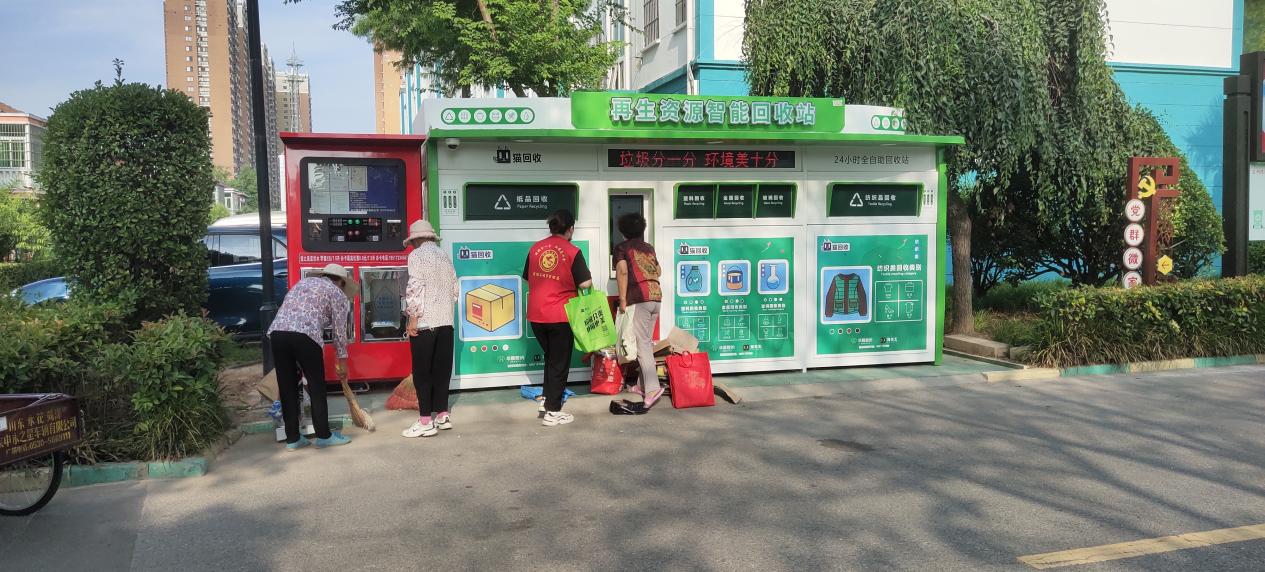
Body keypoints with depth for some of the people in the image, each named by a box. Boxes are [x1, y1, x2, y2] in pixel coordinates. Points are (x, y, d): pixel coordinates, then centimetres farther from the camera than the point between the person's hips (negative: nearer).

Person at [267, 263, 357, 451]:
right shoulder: (338, 294, 16)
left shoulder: (303, 282, 32)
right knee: (316, 387, 8)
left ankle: (292, 439, 18)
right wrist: (342, 362, 25)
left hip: (276, 332, 5)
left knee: (287, 388, 12)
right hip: (305, 335, -5)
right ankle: (324, 436, 15)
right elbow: (339, 331, 15)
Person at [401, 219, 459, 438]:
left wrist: (413, 318, -12)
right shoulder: (445, 256, 15)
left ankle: (426, 421, 0)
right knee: (442, 369, 11)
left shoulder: (417, 255, -4)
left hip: (424, 322, -6)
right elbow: (454, 289, 14)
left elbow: (415, 287, -14)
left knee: (422, 372, -1)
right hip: (446, 321, 6)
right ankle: (442, 415, 17)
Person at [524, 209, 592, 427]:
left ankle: (546, 399, 24)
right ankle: (552, 412, 9)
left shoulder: (535, 249, 4)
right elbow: (585, 283, -14)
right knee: (559, 363, 6)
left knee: (550, 357, 25)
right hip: (560, 315, -5)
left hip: (536, 315, 5)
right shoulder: (572, 252, -11)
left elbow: (528, 279, 13)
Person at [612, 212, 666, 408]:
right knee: (646, 342, 14)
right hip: (656, 295, 6)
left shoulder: (621, 248, 3)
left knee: (642, 345, -9)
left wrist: (622, 299, -10)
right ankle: (644, 385, 18)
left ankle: (652, 389, -20)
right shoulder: (649, 247, 19)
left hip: (638, 298, -6)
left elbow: (622, 272, -11)